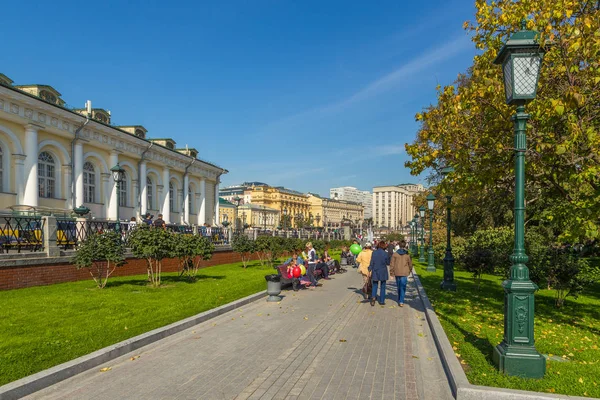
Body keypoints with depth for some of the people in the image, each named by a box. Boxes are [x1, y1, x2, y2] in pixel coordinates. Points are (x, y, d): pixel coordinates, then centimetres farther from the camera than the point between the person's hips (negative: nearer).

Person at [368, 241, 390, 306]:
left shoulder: (374, 253, -6)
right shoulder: (385, 253, -10)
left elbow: (371, 263, -5)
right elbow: (388, 263, 0)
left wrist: (369, 270, 0)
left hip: (375, 272, 1)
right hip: (383, 272, -1)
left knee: (375, 286, 12)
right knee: (382, 287, 12)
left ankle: (373, 296, -11)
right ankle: (382, 301, 14)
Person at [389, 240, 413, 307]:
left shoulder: (395, 254, -3)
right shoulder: (407, 254, -5)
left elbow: (392, 264, -2)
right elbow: (410, 264, 4)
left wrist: (391, 272, 7)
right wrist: (409, 271, 22)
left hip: (397, 273, 2)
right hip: (404, 273, -2)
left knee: (399, 287, 17)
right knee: (403, 287, 1)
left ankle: (400, 300, 30)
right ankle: (401, 301, -6)